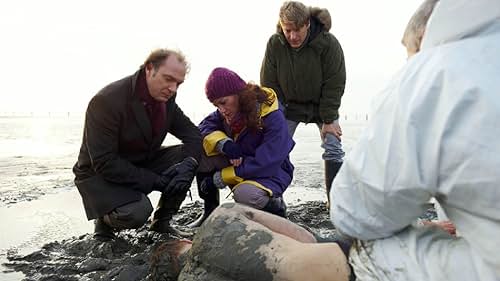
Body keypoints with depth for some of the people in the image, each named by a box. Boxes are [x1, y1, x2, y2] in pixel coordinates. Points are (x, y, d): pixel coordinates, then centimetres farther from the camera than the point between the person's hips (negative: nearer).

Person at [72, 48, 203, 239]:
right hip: (100, 173, -6)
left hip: (144, 163, 7)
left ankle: (161, 223, 2)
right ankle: (105, 220, 4)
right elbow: (104, 163, -27)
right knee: (137, 213, -32)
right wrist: (155, 181, -30)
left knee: (185, 158, -13)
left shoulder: (166, 98, -7)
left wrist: (188, 163, -27)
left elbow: (193, 134, -4)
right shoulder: (106, 101, -26)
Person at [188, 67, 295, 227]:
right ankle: (210, 210, -2)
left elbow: (266, 163, -29)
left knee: (245, 194, -39)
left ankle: (274, 204, -3)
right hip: (239, 164, 6)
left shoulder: (273, 118, -26)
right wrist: (223, 143, -30)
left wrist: (221, 178, -26)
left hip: (271, 173, -6)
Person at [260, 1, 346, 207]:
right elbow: (269, 84, -10)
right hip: (290, 105, 1)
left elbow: (334, 85, -19)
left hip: (322, 105, -1)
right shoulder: (274, 44, -19)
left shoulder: (328, 43, -24)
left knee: (333, 150, -5)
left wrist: (328, 120, -18)